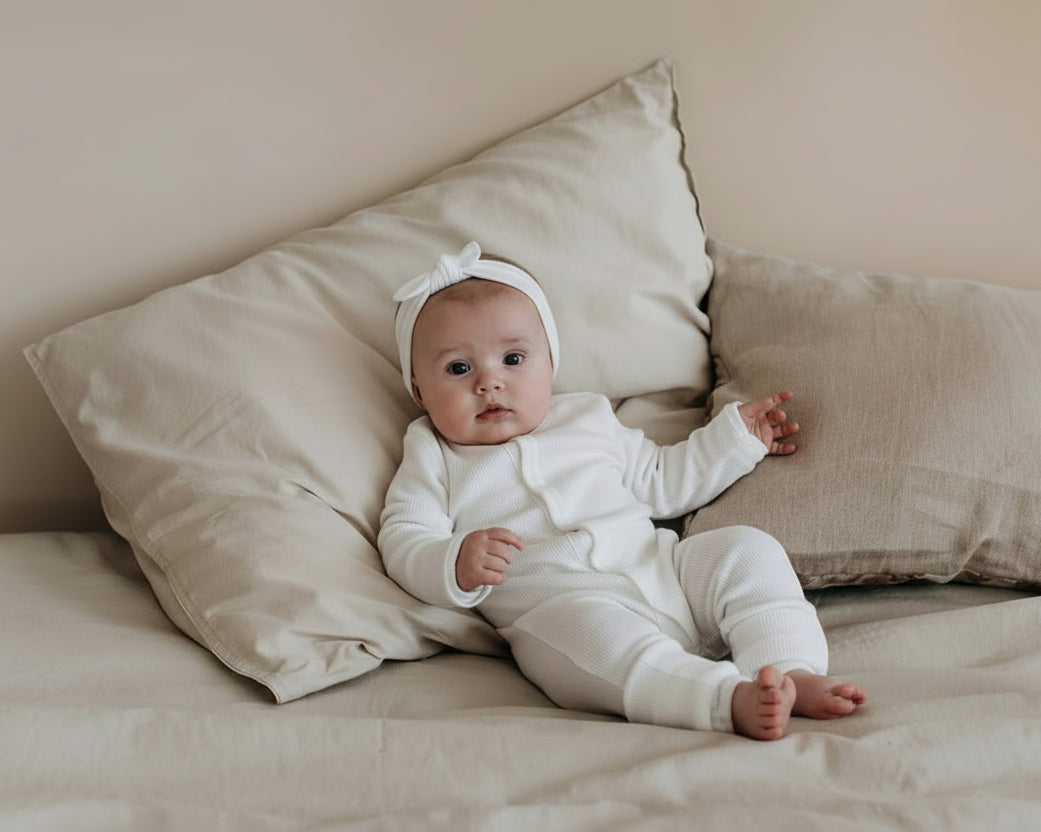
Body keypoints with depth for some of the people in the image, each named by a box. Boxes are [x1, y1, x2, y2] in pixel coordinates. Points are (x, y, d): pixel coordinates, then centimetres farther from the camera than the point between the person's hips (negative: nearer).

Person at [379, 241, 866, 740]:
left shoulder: (587, 419, 26)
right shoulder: (433, 461, 13)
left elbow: (661, 481, 35)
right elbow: (402, 543, 1)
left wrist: (736, 436, 30)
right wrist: (457, 565, -20)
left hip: (664, 570, 6)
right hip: (555, 603, -6)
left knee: (745, 548, -13)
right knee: (589, 626, -38)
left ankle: (792, 675, -28)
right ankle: (729, 699, -53)